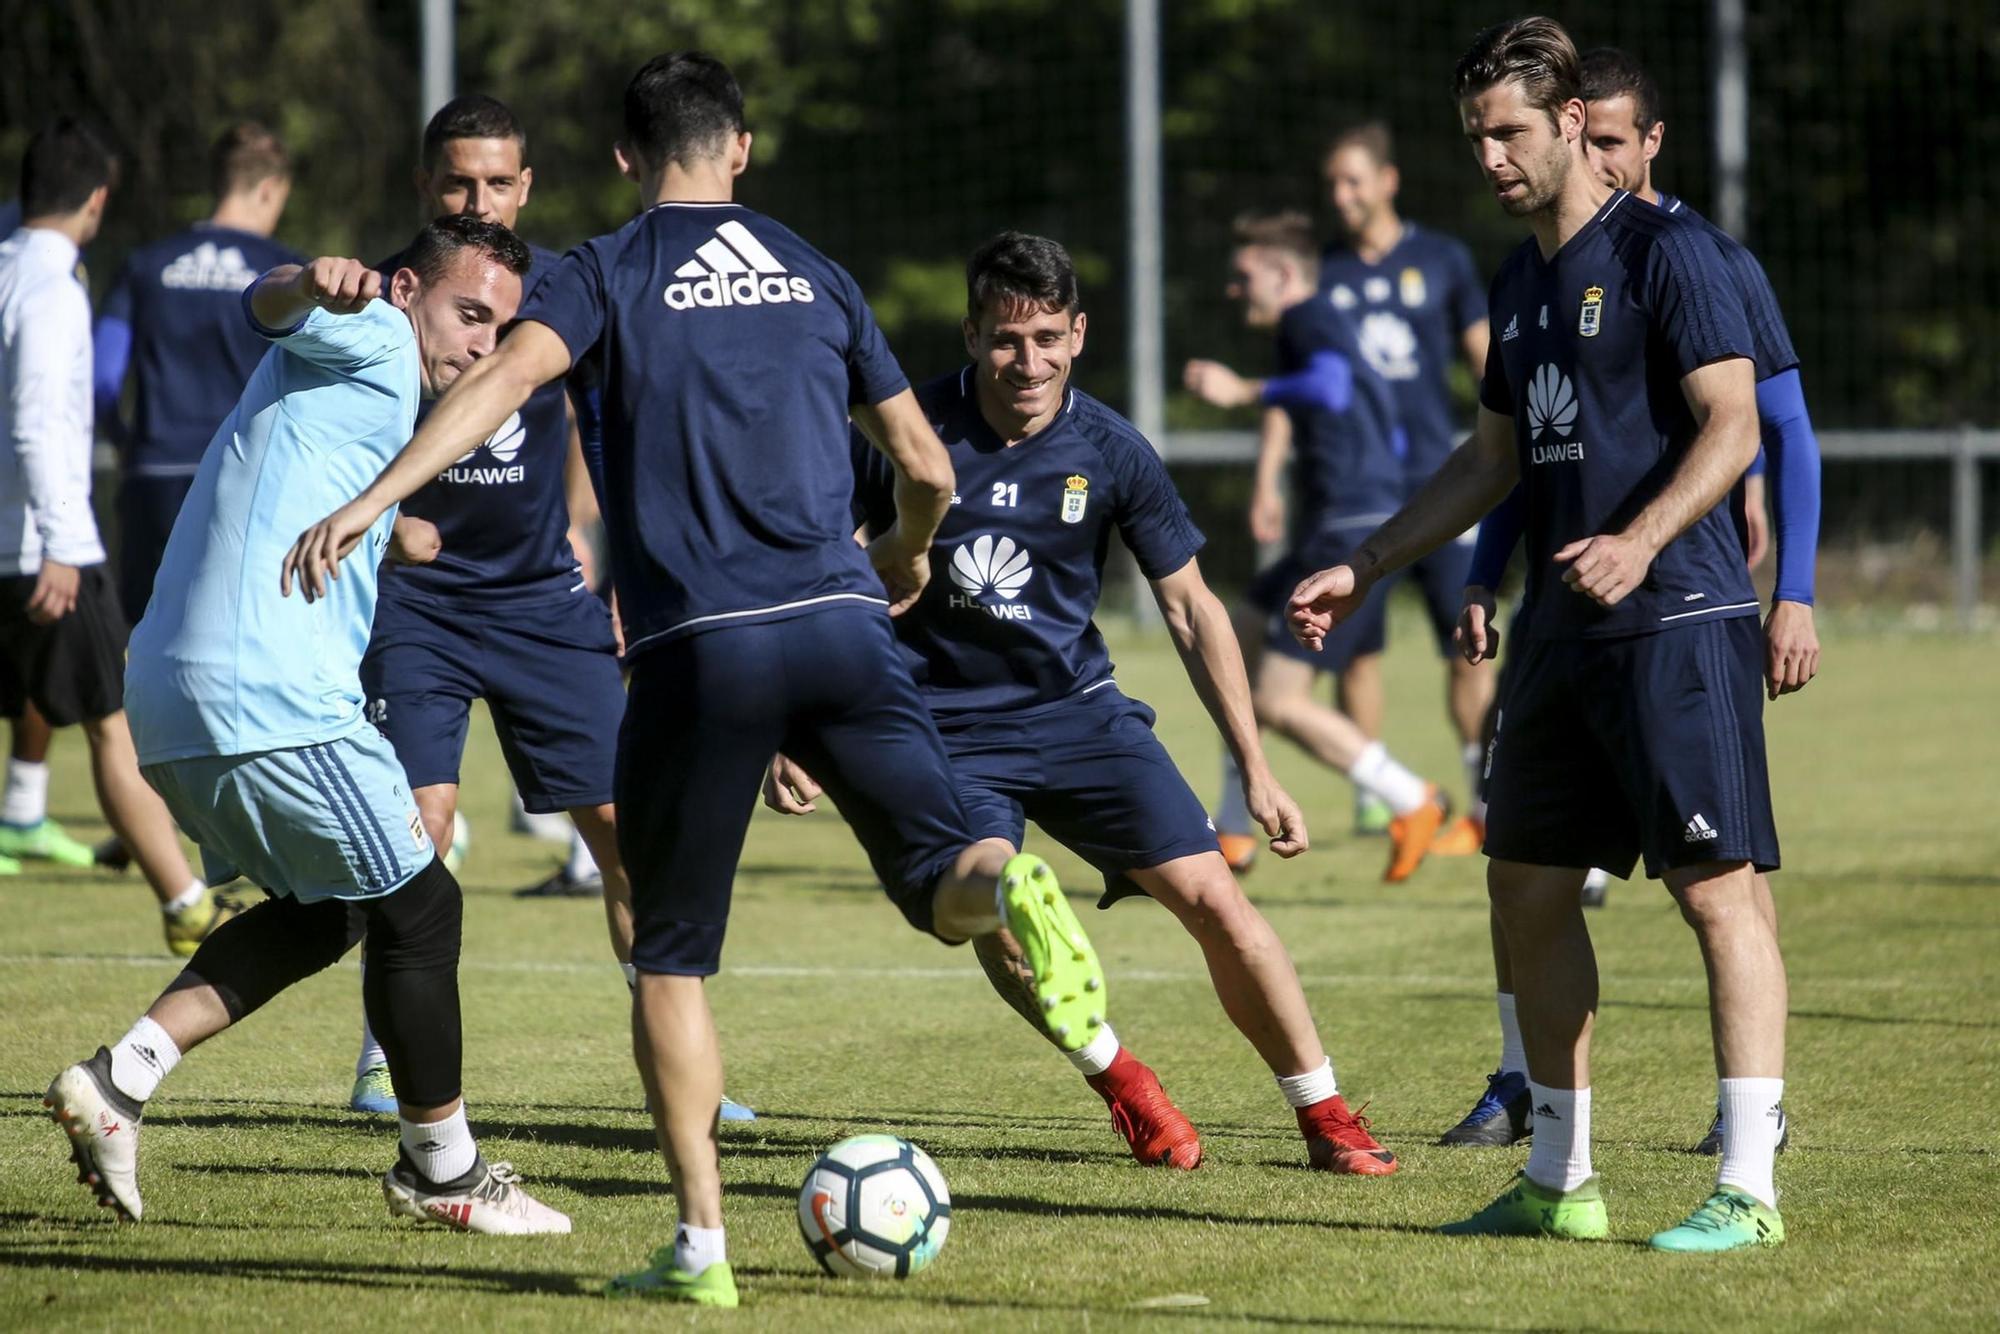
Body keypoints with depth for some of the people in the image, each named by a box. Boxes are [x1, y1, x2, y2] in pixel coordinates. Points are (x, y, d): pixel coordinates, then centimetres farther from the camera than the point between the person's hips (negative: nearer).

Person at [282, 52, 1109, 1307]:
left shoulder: (608, 273, 8)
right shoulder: (814, 273, 18)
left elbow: (511, 373, -14)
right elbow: (928, 468, 21)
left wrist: (373, 498, -22)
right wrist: (910, 551, 43)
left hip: (697, 646, -2)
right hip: (841, 622, 2)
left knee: (673, 958, 10)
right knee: (941, 879, 8)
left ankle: (702, 1243, 4)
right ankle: (1010, 884, -30)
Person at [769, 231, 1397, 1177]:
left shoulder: (1111, 453, -7)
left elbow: (1189, 608, 1)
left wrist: (1255, 769, -1)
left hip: (1077, 709, 2)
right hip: (946, 725, -1)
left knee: (1213, 899, -9)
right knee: (996, 925, -22)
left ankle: (1327, 1120, 6)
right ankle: (1123, 1084, 6)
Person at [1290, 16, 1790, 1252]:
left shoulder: (1664, 251, -8)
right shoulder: (1522, 280, 17)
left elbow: (1732, 425, -16)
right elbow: (1495, 462, 26)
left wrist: (1642, 539, -30)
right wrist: (1362, 570, 24)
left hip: (1679, 623, -9)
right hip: (1565, 633, 9)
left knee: (1718, 885, -11)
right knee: (1529, 885, 10)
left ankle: (1749, 1187, -12)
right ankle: (1560, 1182, 19)